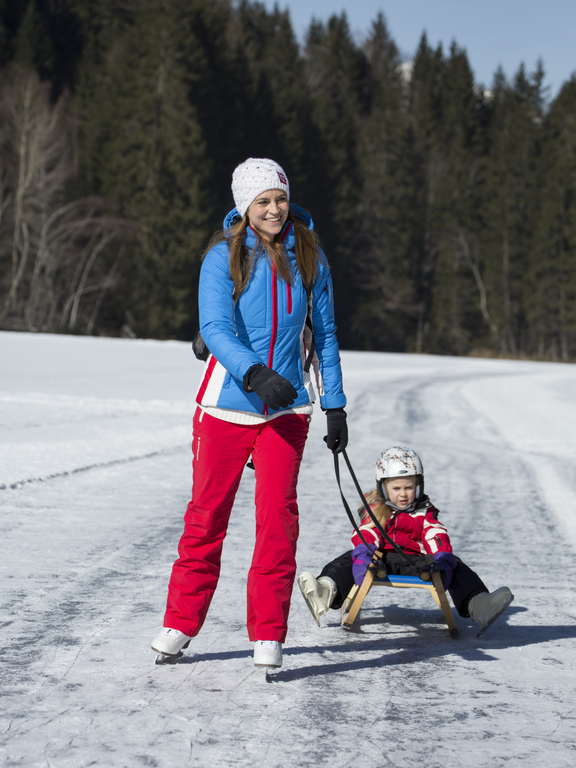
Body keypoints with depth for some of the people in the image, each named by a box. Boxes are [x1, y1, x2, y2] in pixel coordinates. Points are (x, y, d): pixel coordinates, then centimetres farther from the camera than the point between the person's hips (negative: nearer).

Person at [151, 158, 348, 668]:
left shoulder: (308, 257, 4)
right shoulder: (224, 257, -5)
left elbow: (324, 335, 12)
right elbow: (216, 329, -17)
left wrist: (335, 407, 9)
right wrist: (254, 375, -34)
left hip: (286, 410, 1)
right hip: (227, 406, -1)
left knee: (277, 512, -10)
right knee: (207, 512, 7)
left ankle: (268, 634, -1)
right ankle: (181, 624, 22)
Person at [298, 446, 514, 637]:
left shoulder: (425, 513, 13)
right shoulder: (376, 510, 10)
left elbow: (437, 538, -2)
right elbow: (366, 534, -7)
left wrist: (442, 561, -24)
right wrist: (362, 556, -29)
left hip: (414, 561, 1)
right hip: (382, 561, 0)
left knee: (455, 566, -22)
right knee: (349, 559, -28)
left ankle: (477, 605, -46)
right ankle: (327, 591, -59)